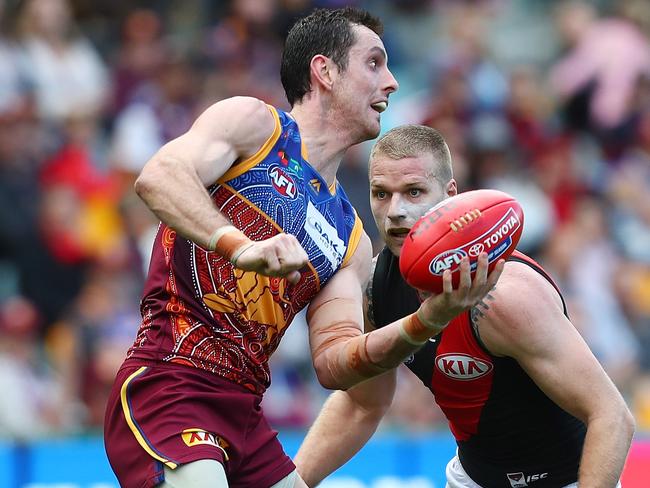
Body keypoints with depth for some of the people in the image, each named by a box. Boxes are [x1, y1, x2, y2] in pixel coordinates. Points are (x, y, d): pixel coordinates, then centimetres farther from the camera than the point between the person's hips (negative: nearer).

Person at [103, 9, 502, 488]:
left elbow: (334, 364, 8)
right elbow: (156, 177, -17)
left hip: (242, 413, 8)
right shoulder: (253, 123, 1)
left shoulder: (351, 237, 19)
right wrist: (240, 247, -32)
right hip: (167, 389, -8)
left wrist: (426, 322, -8)